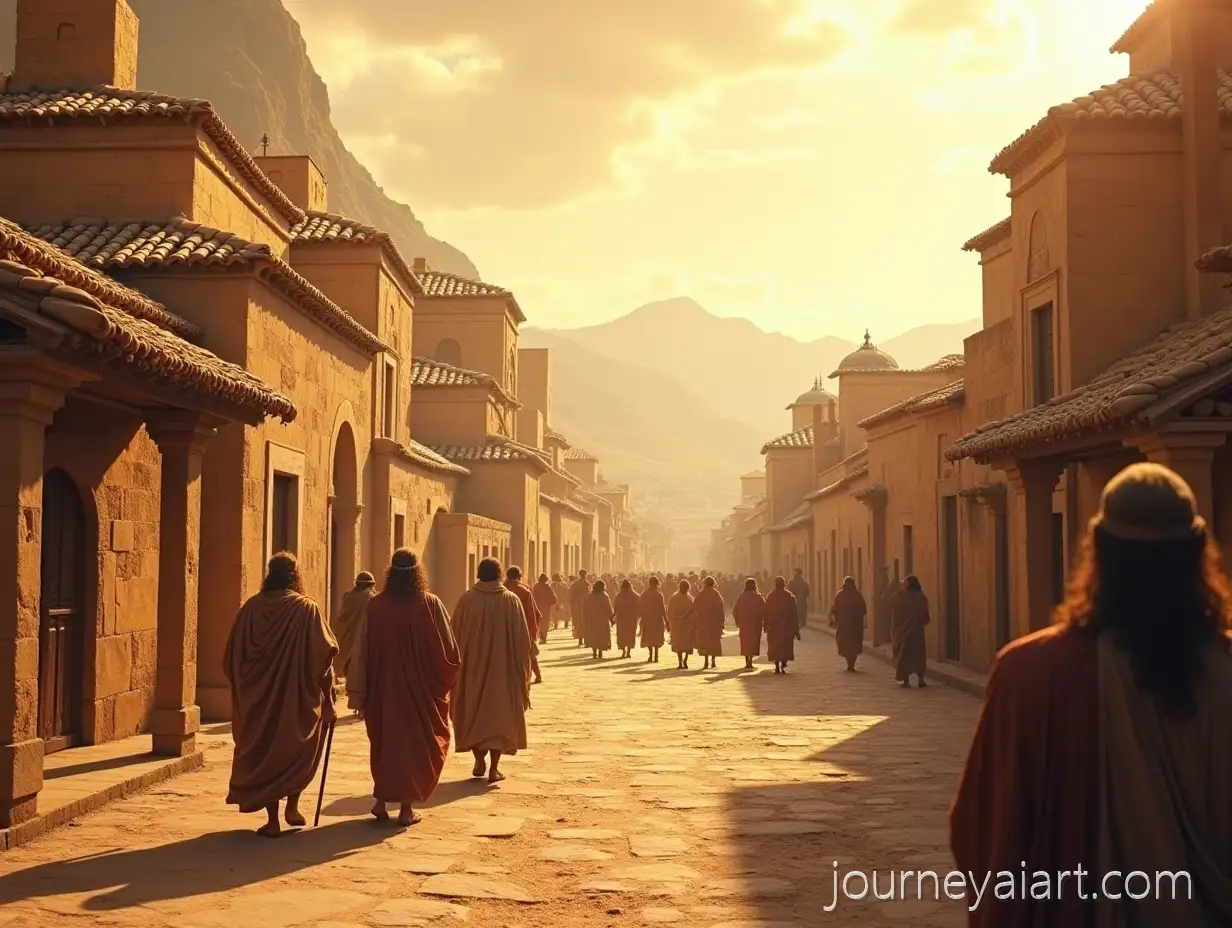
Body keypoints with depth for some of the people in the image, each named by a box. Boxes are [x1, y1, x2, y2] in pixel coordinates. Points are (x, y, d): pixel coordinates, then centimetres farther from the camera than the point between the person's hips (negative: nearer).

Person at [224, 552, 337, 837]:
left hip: (258, 700, 2)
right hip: (299, 697, -2)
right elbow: (326, 651, -12)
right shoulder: (307, 610, -10)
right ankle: (292, 805, 15)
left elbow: (232, 655, 2)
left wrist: (245, 689, 15)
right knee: (298, 749, 20)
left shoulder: (250, 608, -2)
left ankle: (272, 819, 7)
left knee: (265, 751, 10)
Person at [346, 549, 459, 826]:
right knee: (415, 741, 11)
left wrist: (358, 693, 0)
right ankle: (406, 807, 9)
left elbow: (362, 651, -5)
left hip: (383, 689, 1)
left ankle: (381, 800, 15)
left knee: (384, 740, 18)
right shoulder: (431, 605, -10)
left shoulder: (375, 605, -6)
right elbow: (449, 650, -7)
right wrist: (445, 681, 12)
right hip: (421, 688, -1)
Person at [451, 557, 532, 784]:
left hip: (472, 666, 0)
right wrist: (522, 670, 7)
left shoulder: (467, 599, -6)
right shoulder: (511, 600, -5)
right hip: (502, 666, 0)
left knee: (473, 713, 17)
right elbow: (522, 639, -3)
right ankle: (494, 767, 2)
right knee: (499, 713, 7)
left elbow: (456, 635, -3)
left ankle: (479, 760, 16)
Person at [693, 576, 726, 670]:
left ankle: (706, 662, -7)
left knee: (704, 641, 4)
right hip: (715, 620, 1)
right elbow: (721, 608, -3)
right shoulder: (716, 594, -2)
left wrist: (695, 621, 3)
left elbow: (695, 608, -3)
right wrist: (722, 621, 3)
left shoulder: (700, 594, -3)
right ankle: (713, 661, 10)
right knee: (714, 640, 13)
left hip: (703, 620, -1)